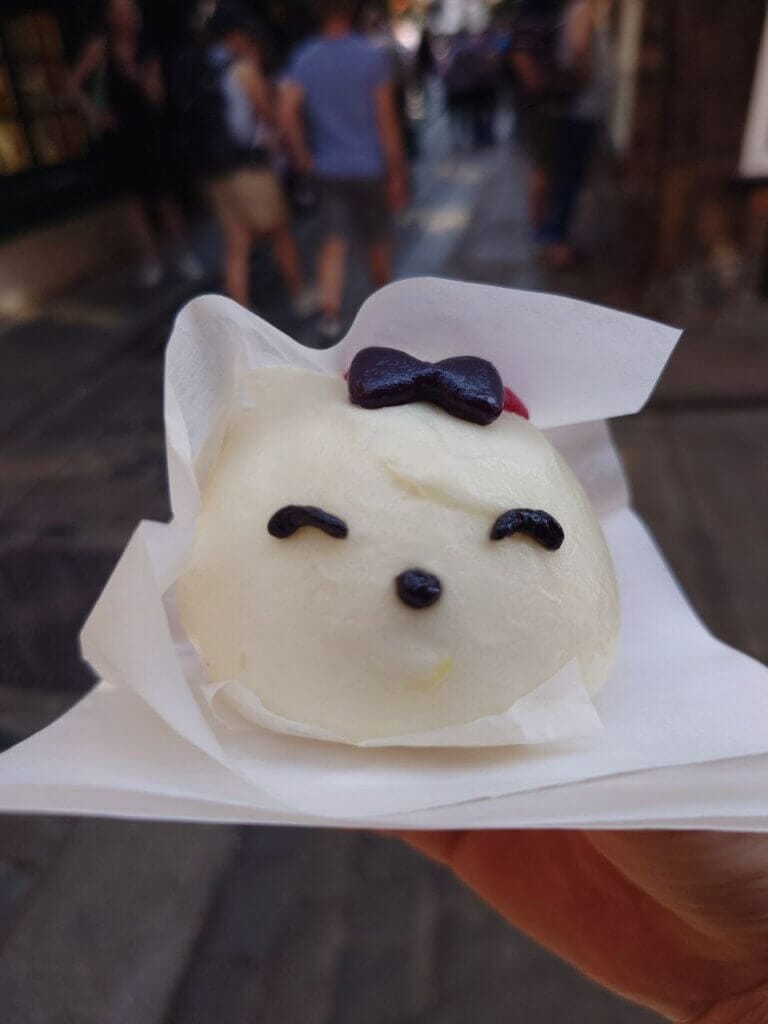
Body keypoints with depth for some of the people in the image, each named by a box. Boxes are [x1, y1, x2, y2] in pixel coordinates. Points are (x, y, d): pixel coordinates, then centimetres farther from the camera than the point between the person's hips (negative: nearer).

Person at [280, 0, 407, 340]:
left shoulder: (304, 59, 0)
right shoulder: (372, 57, -5)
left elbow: (287, 112, -11)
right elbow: (386, 120, -7)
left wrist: (302, 156, -1)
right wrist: (396, 172, -4)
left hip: (329, 167, 2)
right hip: (369, 165, -2)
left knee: (333, 241, 4)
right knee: (377, 241, 13)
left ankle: (330, 312, -9)